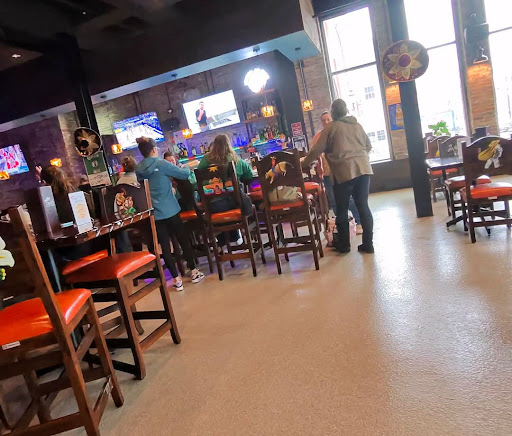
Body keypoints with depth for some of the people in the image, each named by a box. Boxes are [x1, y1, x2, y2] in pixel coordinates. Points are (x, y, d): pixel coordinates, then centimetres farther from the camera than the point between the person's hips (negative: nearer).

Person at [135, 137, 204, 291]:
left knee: (165, 246, 8)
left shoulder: (138, 170, 3)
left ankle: (177, 280, 12)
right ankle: (194, 272, 21)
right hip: (170, 210, -3)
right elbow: (184, 174, -7)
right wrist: (186, 167, 16)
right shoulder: (162, 164, -11)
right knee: (183, 240, 12)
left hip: (153, 213, 3)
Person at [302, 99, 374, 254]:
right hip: (363, 168, 5)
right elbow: (368, 146, 22)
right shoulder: (357, 125, 15)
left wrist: (303, 163, 14)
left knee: (342, 210, 7)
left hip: (344, 171, -5)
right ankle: (368, 244, 12)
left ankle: (343, 245, 15)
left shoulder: (331, 128, 0)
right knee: (363, 206, 8)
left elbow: (316, 151, 0)